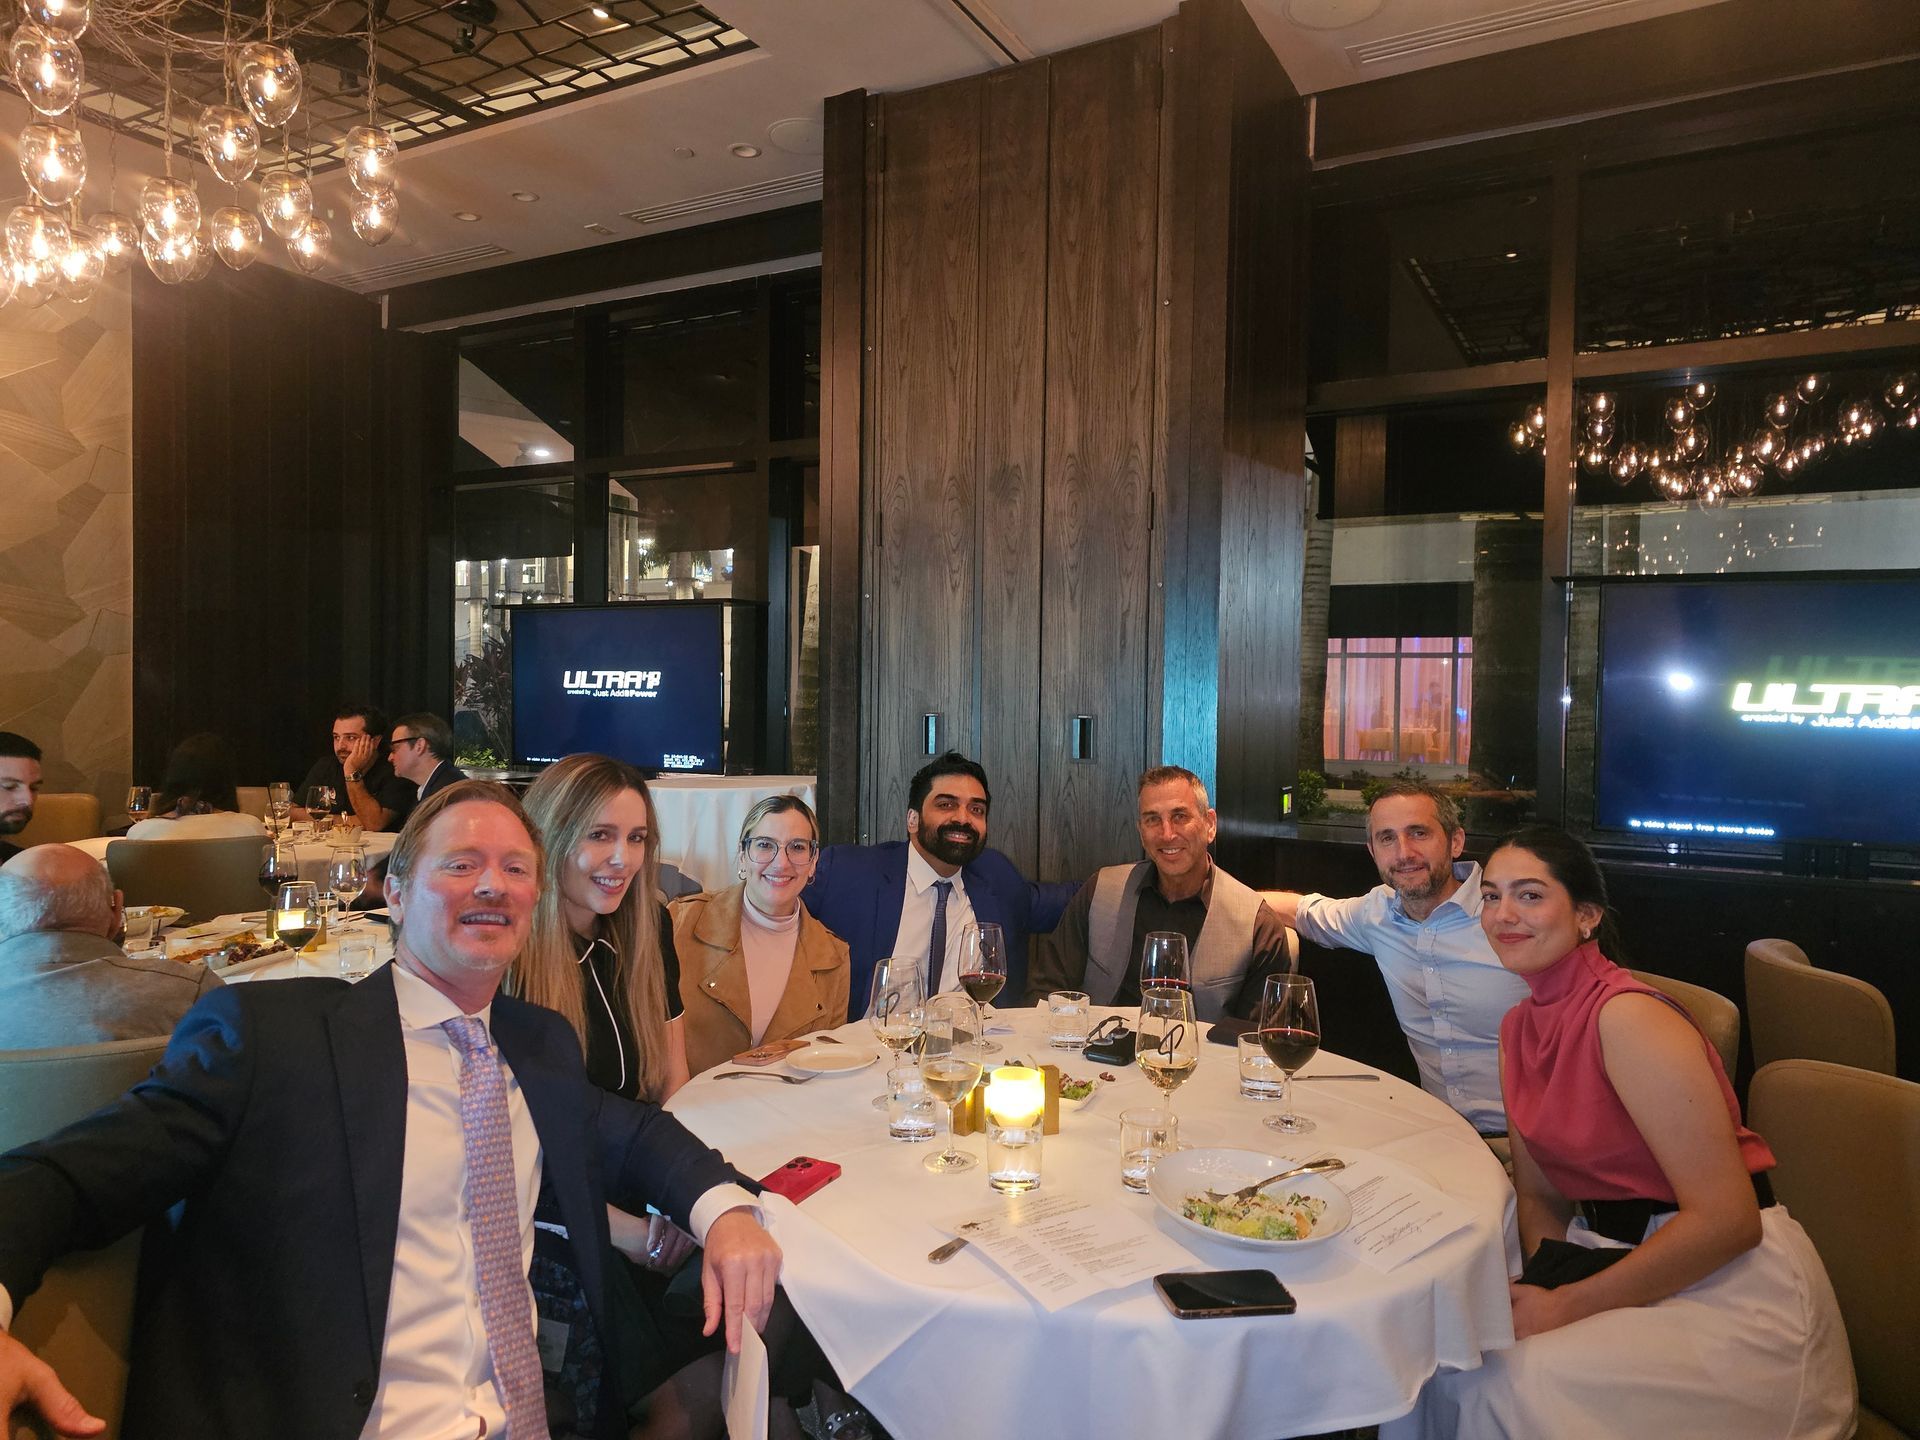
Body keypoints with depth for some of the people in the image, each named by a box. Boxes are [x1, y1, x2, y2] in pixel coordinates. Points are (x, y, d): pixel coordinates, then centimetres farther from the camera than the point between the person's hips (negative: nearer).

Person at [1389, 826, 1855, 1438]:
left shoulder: (1629, 1019, -21)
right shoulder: (1517, 1028, 4)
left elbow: (1728, 1219, -23)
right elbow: (1540, 1195, 9)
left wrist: (1569, 1305, -21)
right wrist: (1539, 1290, -12)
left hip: (1729, 1285, -7)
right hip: (1615, 1258, 7)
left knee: (1517, 1385, -24)